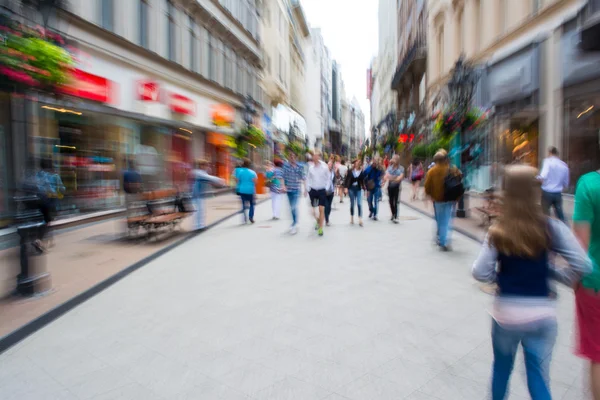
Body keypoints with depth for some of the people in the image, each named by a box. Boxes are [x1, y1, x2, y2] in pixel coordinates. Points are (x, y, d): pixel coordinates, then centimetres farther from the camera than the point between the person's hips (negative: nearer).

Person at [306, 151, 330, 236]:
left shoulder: (324, 166, -8)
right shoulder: (310, 166, -4)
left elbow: (328, 178, 2)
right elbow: (308, 178, 7)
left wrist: (326, 188, -4)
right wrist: (308, 188, 3)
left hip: (322, 190, -2)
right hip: (312, 190, 2)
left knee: (321, 209, -6)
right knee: (312, 210, 8)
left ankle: (320, 228, 5)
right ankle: (318, 221, 39)